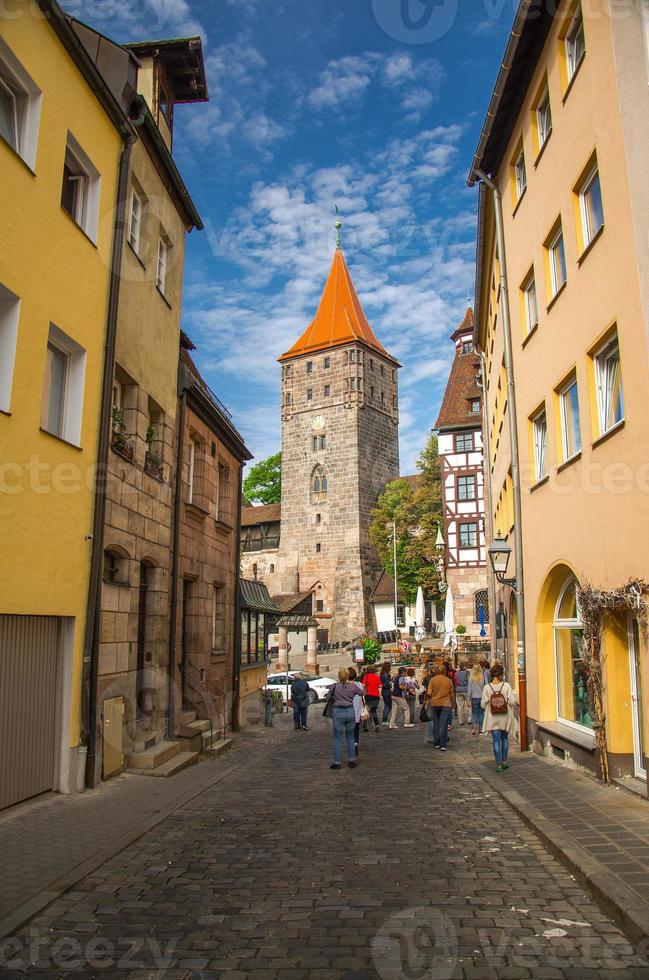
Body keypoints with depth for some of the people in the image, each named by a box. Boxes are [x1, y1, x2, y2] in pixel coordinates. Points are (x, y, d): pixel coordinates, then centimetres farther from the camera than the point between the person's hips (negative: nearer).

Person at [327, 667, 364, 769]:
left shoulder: (334, 686, -11)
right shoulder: (353, 686, -4)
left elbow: (330, 696, 6)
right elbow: (362, 693, 13)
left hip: (338, 712, -2)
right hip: (350, 712, 3)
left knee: (337, 739, 5)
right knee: (350, 738, 16)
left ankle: (337, 763, 8)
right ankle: (352, 761, 20)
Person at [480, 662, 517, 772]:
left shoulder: (487, 687, -9)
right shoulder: (506, 686, -12)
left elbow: (483, 704, -7)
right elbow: (512, 701, -13)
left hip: (493, 718, -1)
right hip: (505, 717, 1)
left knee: (496, 740, 5)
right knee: (504, 738, 21)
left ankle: (498, 764, 4)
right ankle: (504, 760, 24)